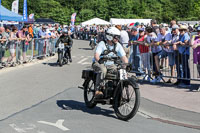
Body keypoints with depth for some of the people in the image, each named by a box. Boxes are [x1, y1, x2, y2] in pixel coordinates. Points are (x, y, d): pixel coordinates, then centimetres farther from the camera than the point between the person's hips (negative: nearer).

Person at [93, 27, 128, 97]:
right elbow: (96, 55, -29)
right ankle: (97, 90, -31)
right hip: (98, 63, -5)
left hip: (110, 64, 5)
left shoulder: (118, 45, -1)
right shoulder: (102, 44, -16)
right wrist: (100, 61, -49)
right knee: (103, 70, -38)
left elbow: (123, 56, -5)